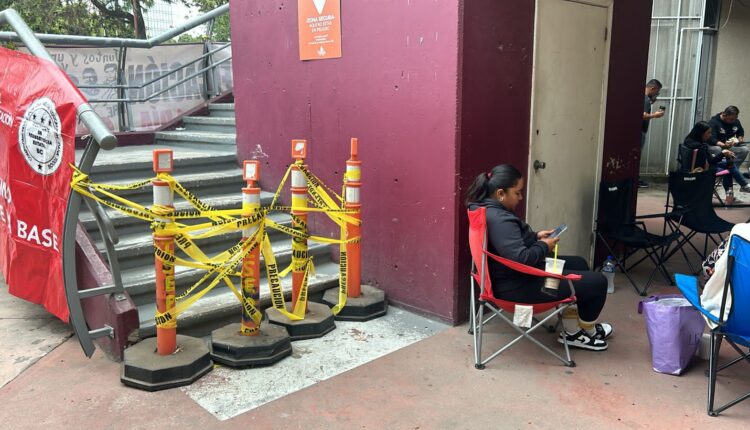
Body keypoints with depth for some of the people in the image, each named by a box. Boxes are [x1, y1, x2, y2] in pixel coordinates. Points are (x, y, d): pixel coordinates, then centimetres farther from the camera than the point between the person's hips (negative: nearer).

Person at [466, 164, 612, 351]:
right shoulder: (499, 220, -29)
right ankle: (588, 331, 26)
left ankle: (573, 329, 26)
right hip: (517, 285, -11)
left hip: (512, 276, 11)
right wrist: (544, 246, -14)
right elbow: (521, 259, -33)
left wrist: (536, 236, 6)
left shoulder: (487, 208, 4)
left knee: (578, 263, 24)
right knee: (597, 281, -2)